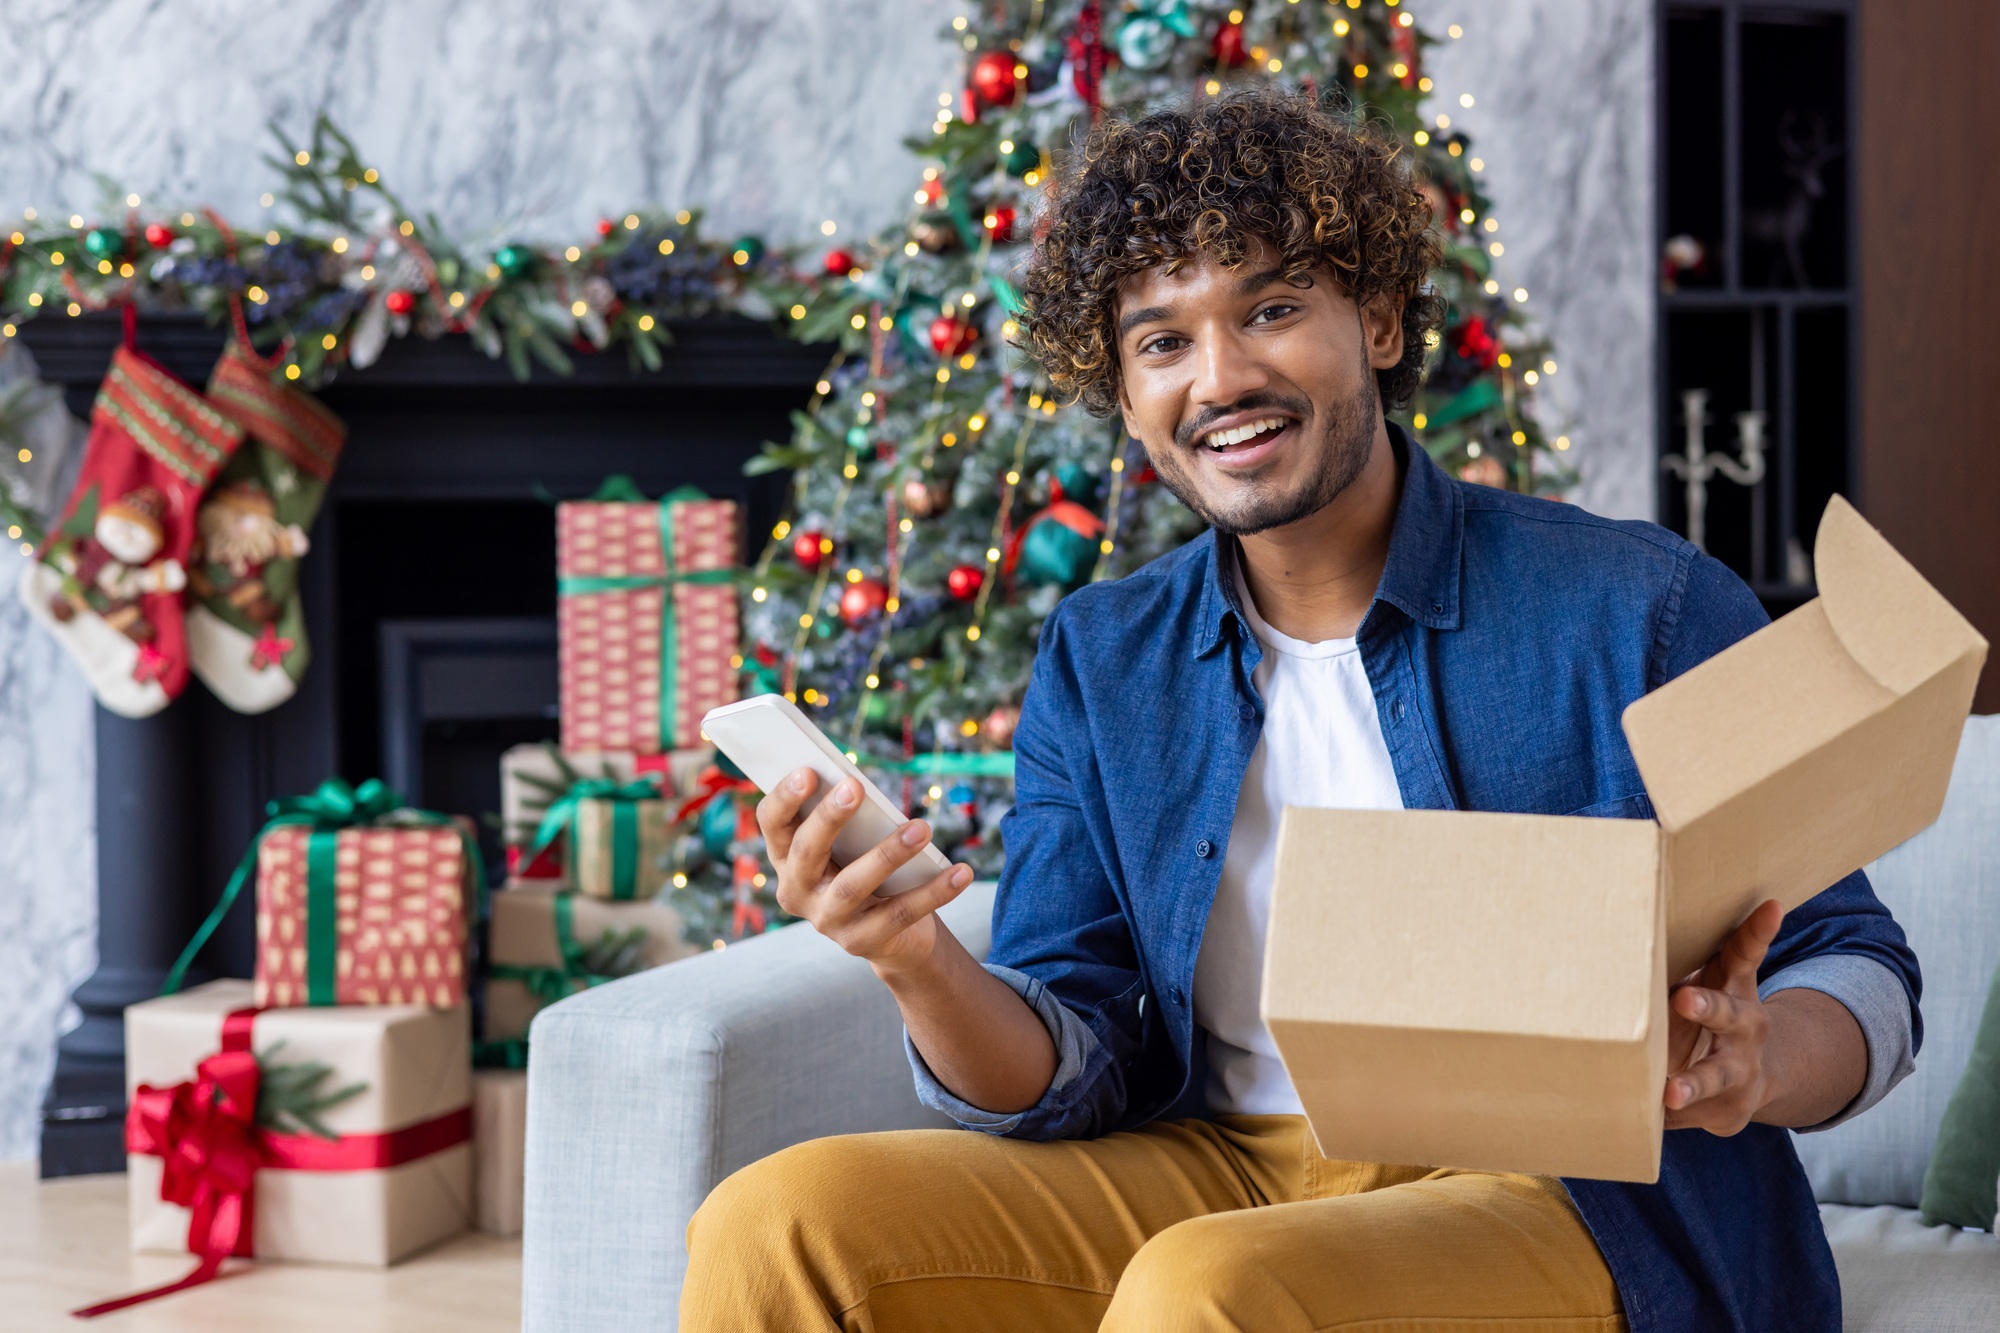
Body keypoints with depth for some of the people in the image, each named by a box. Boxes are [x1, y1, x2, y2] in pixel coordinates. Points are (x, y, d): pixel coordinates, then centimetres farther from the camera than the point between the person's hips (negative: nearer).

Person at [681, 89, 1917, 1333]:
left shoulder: (1646, 608, -3)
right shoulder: (1098, 662, 10)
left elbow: (1860, 976, -1)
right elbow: (1080, 1075, 3)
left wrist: (1756, 1062, -25)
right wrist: (923, 966, -19)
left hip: (1572, 1193, -4)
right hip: (1217, 1173, 4)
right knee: (777, 1226, -16)